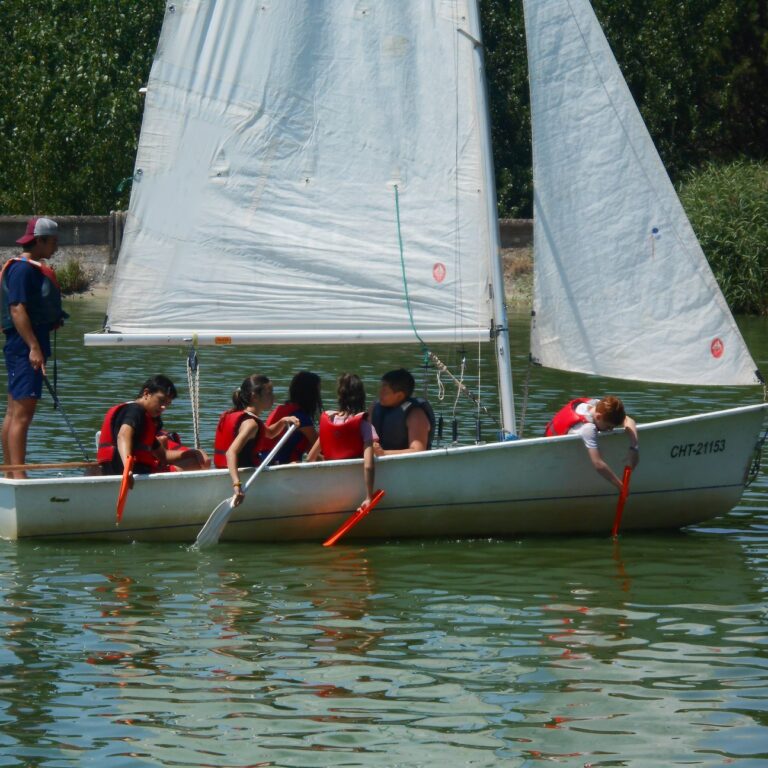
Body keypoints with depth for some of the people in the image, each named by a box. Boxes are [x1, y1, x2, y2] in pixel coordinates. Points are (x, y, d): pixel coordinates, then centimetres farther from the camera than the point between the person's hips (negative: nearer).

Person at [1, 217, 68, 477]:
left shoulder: (35, 268, 17)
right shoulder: (22, 269, -14)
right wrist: (34, 348, -25)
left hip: (25, 348, 11)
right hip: (25, 347, -11)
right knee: (23, 412, -15)